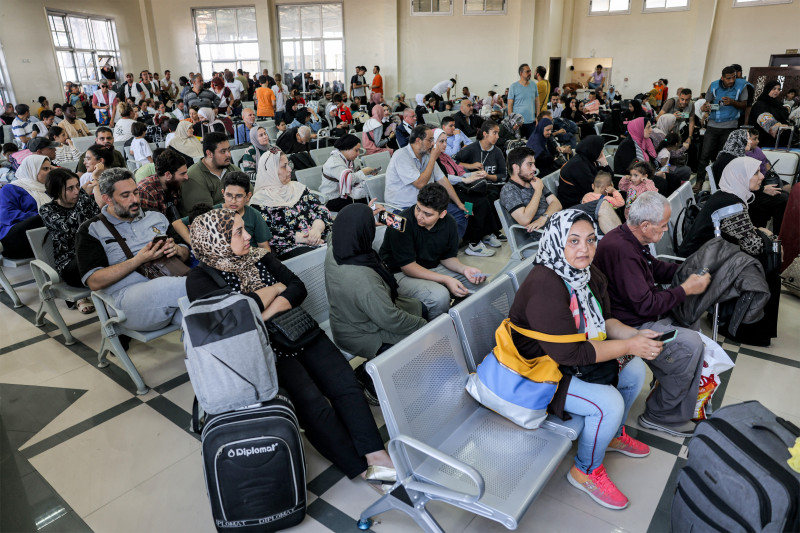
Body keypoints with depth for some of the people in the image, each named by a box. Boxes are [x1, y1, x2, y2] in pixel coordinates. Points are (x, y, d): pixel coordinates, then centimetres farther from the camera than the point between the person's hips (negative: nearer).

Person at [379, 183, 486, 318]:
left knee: (479, 283, -3)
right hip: (400, 273, -6)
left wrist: (464, 269, -14)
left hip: (432, 268, 7)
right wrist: (446, 280, -27)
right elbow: (408, 266, -23)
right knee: (439, 296, -33)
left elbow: (448, 257, 8)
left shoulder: (449, 223, -6)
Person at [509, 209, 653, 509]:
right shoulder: (544, 286, -32)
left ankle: (613, 435, 34)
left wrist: (637, 335, -10)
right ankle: (585, 471, 8)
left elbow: (603, 320, 9)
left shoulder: (588, 274, -2)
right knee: (609, 403, -20)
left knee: (635, 370, 9)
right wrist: (629, 346, -25)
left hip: (577, 359, 9)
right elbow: (569, 352, -31)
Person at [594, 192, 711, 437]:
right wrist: (686, 289, -13)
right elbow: (646, 305, -25)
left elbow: (656, 268, 23)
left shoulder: (629, 239, 6)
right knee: (690, 344, -17)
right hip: (629, 326, -11)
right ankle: (658, 415, 1)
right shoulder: (622, 251, -28)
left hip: (643, 317, 11)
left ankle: (680, 416, 16)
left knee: (694, 336, 8)